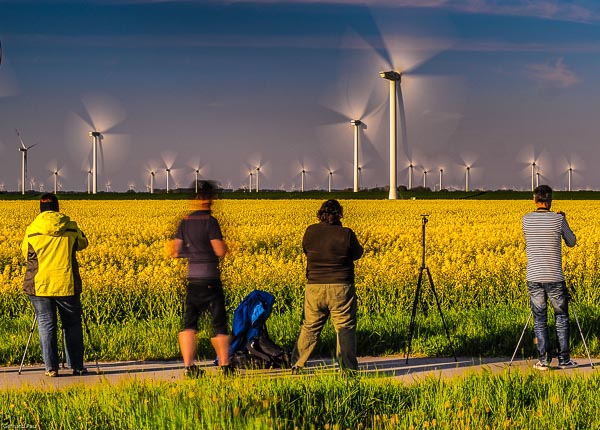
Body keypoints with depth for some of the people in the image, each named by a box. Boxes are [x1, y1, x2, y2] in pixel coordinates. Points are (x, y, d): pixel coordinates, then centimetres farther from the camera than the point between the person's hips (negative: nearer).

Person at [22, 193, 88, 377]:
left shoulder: (31, 230, -1)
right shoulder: (71, 227, 1)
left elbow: (25, 253, 14)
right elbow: (82, 244, 19)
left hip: (40, 285, 0)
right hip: (66, 284, 0)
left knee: (46, 325, 6)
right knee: (72, 325, 11)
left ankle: (51, 368, 1)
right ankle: (77, 366, 13)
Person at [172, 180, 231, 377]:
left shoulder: (185, 222, 5)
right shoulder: (210, 221, -12)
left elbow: (176, 251, 5)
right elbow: (220, 251, -16)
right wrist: (224, 244, 6)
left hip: (191, 279, 4)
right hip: (210, 279, -4)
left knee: (189, 323, 6)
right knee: (219, 323, 5)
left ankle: (189, 367, -2)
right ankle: (224, 365, 7)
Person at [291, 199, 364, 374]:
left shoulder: (311, 232, -2)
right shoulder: (346, 234, -10)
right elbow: (357, 254, 6)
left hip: (315, 287, 3)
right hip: (340, 287, -3)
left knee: (309, 327, 14)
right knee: (345, 327, 3)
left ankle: (296, 365, 18)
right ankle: (348, 368, 1)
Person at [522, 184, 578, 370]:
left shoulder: (526, 219, 2)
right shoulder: (558, 219, -5)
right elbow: (571, 242, 10)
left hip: (533, 277, 2)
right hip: (554, 278, -2)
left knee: (539, 319, 7)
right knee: (561, 317, 11)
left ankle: (543, 359, 1)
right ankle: (564, 359, 11)